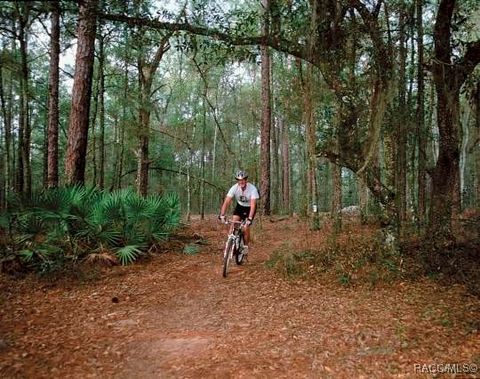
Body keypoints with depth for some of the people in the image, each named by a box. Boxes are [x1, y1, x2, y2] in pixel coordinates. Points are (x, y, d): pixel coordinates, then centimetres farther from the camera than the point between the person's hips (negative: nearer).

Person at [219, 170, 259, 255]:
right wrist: (222, 215, -40)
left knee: (246, 227, -15)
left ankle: (246, 246, 7)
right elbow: (227, 202, -28)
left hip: (249, 208, -3)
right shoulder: (234, 188, -24)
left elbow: (253, 205, -37)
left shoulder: (252, 189, -31)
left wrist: (249, 218, -48)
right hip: (240, 206, 3)